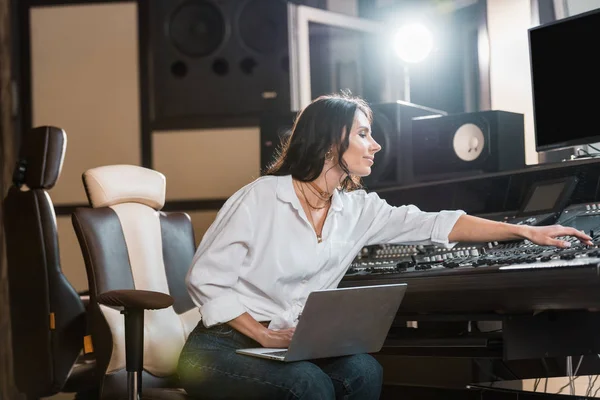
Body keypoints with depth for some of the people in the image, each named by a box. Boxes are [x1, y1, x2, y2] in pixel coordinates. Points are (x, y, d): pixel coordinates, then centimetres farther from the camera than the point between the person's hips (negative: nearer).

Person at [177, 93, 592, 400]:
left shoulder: (358, 209, 5)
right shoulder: (260, 198, -12)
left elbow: (433, 225, 3)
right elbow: (205, 279, -11)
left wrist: (526, 231, -2)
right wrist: (263, 335, -21)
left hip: (290, 348, 6)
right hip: (223, 345, -5)